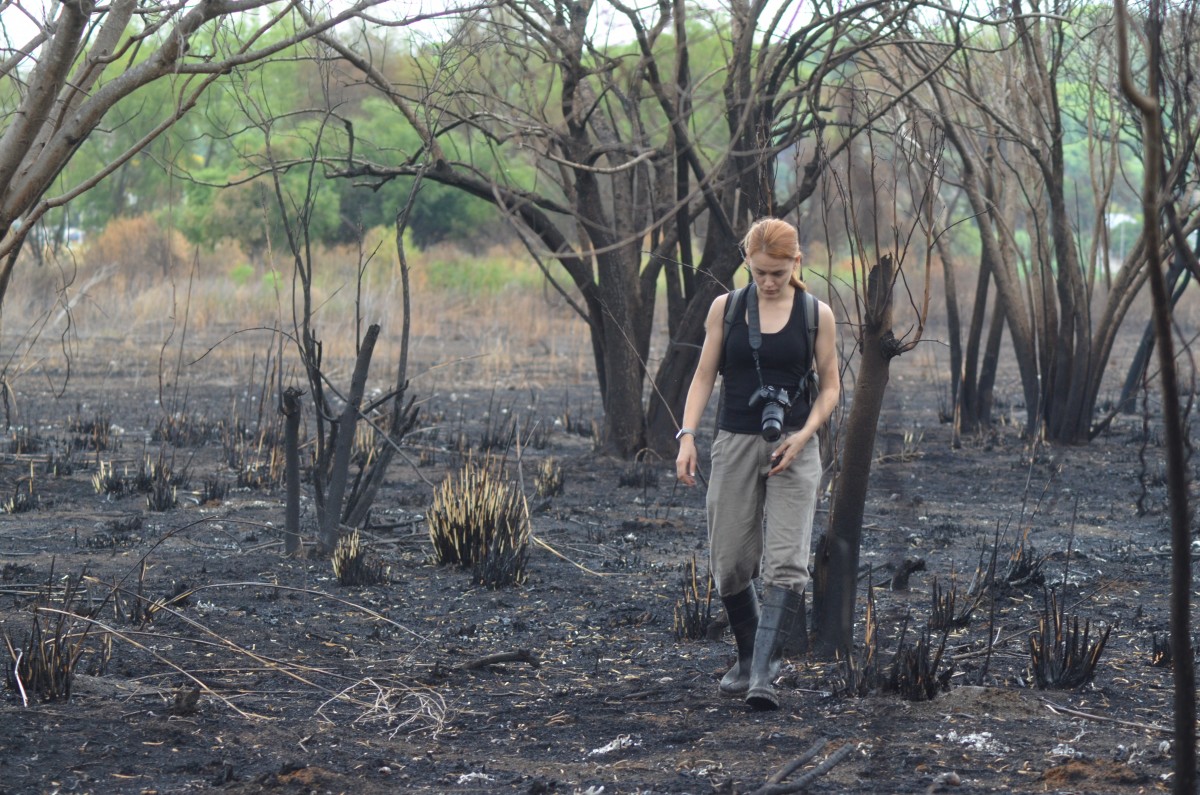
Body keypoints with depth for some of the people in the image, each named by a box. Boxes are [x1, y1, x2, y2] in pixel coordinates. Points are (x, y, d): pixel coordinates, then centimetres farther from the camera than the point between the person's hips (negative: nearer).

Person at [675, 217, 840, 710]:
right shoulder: (725, 308, 3)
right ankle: (747, 658, 26)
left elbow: (830, 386, 4)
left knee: (786, 562, -14)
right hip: (735, 443, 2)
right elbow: (704, 376, 5)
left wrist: (804, 434, -11)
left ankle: (762, 674, -19)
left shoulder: (816, 314, 0)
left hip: (793, 448, -1)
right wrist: (687, 436, -7)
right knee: (729, 562, 4)